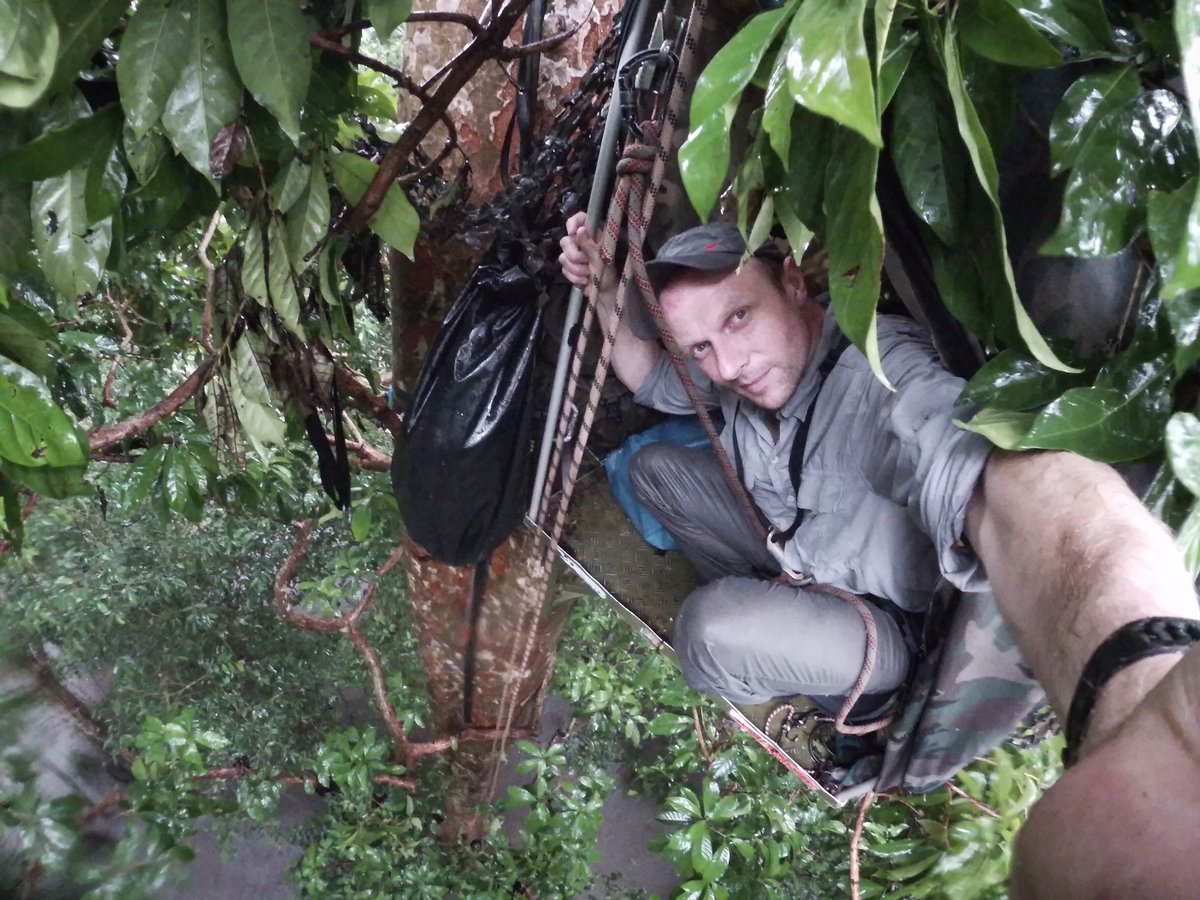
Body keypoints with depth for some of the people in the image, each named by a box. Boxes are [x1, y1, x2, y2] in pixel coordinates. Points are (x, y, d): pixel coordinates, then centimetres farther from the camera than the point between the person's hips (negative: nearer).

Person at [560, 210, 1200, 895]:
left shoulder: (882, 371, -40)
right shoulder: (747, 358, -14)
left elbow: (1016, 481, -61)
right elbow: (655, 381, 7)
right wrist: (607, 296, -14)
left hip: (880, 617, -6)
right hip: (789, 550, 7)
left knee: (711, 630, -32)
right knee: (655, 466, 3)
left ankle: (849, 685, 3)